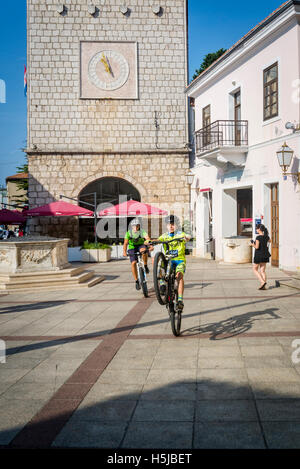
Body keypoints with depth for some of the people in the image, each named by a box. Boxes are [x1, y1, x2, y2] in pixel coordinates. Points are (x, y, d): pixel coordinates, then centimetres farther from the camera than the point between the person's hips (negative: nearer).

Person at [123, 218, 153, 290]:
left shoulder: (142, 232, -22)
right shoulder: (128, 233, -19)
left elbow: (147, 238, -38)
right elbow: (125, 243, -25)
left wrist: (151, 246, -57)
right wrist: (124, 252, -41)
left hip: (141, 245, -1)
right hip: (132, 247, 1)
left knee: (143, 250, -37)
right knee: (133, 263, -17)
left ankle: (145, 266, -13)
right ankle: (136, 281, -5)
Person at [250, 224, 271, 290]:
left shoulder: (258, 237, -18)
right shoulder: (266, 236, 3)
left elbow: (257, 247, -22)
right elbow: (269, 241, 26)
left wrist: (252, 244, -2)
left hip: (258, 255, -6)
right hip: (265, 256, 6)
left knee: (255, 270, 8)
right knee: (262, 271, 9)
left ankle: (262, 282, -10)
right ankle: (263, 286, 3)